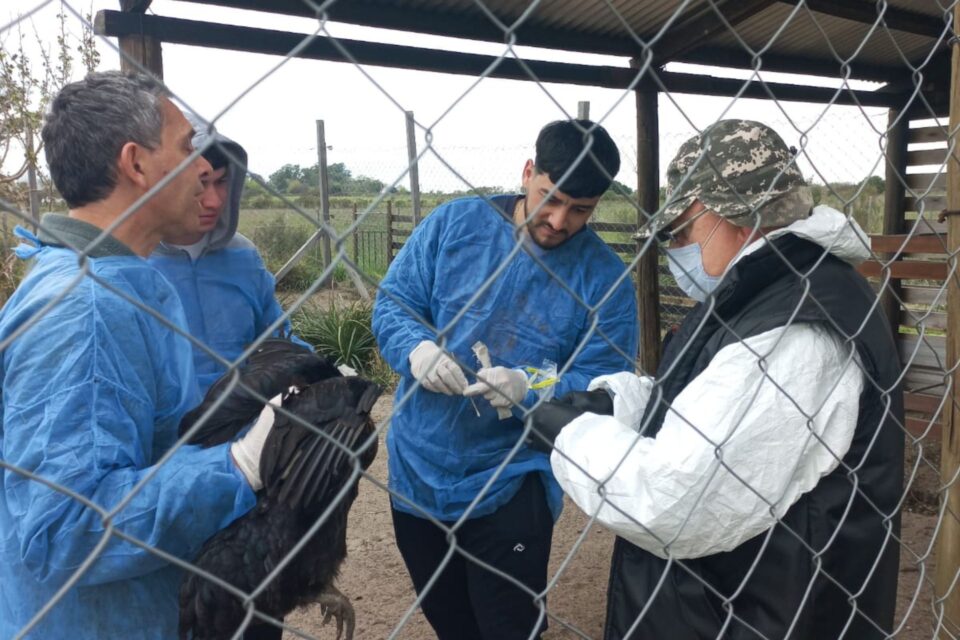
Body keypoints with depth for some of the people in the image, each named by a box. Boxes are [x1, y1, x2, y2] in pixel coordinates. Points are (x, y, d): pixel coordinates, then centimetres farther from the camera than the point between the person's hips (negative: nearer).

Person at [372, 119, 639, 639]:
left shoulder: (605, 275, -9)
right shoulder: (453, 223, -5)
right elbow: (391, 304, -3)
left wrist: (528, 390, -29)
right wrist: (416, 348, -25)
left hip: (511, 485, -2)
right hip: (416, 470, 3)